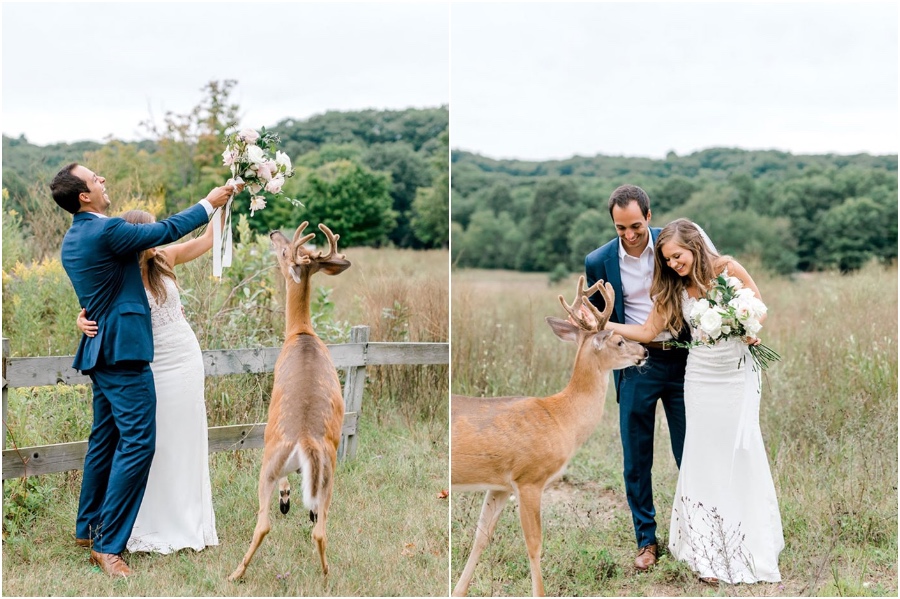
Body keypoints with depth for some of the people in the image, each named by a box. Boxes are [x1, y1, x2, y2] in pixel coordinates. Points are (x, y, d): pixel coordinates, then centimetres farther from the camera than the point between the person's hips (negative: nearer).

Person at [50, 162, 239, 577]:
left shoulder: (72, 240, 13)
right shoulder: (104, 231, -16)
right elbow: (166, 231, -8)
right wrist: (209, 203, 4)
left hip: (100, 352, 10)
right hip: (122, 350, -10)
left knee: (105, 440, 18)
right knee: (138, 442, -11)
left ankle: (88, 529, 27)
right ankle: (107, 544, -11)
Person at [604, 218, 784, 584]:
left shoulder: (728, 269, -5)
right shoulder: (673, 290, 2)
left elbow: (758, 303, 4)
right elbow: (648, 331, 0)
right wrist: (604, 325, -9)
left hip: (738, 372, -2)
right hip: (701, 376, 2)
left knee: (742, 451, 0)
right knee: (704, 456, -1)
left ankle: (750, 546, 14)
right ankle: (710, 553, 5)